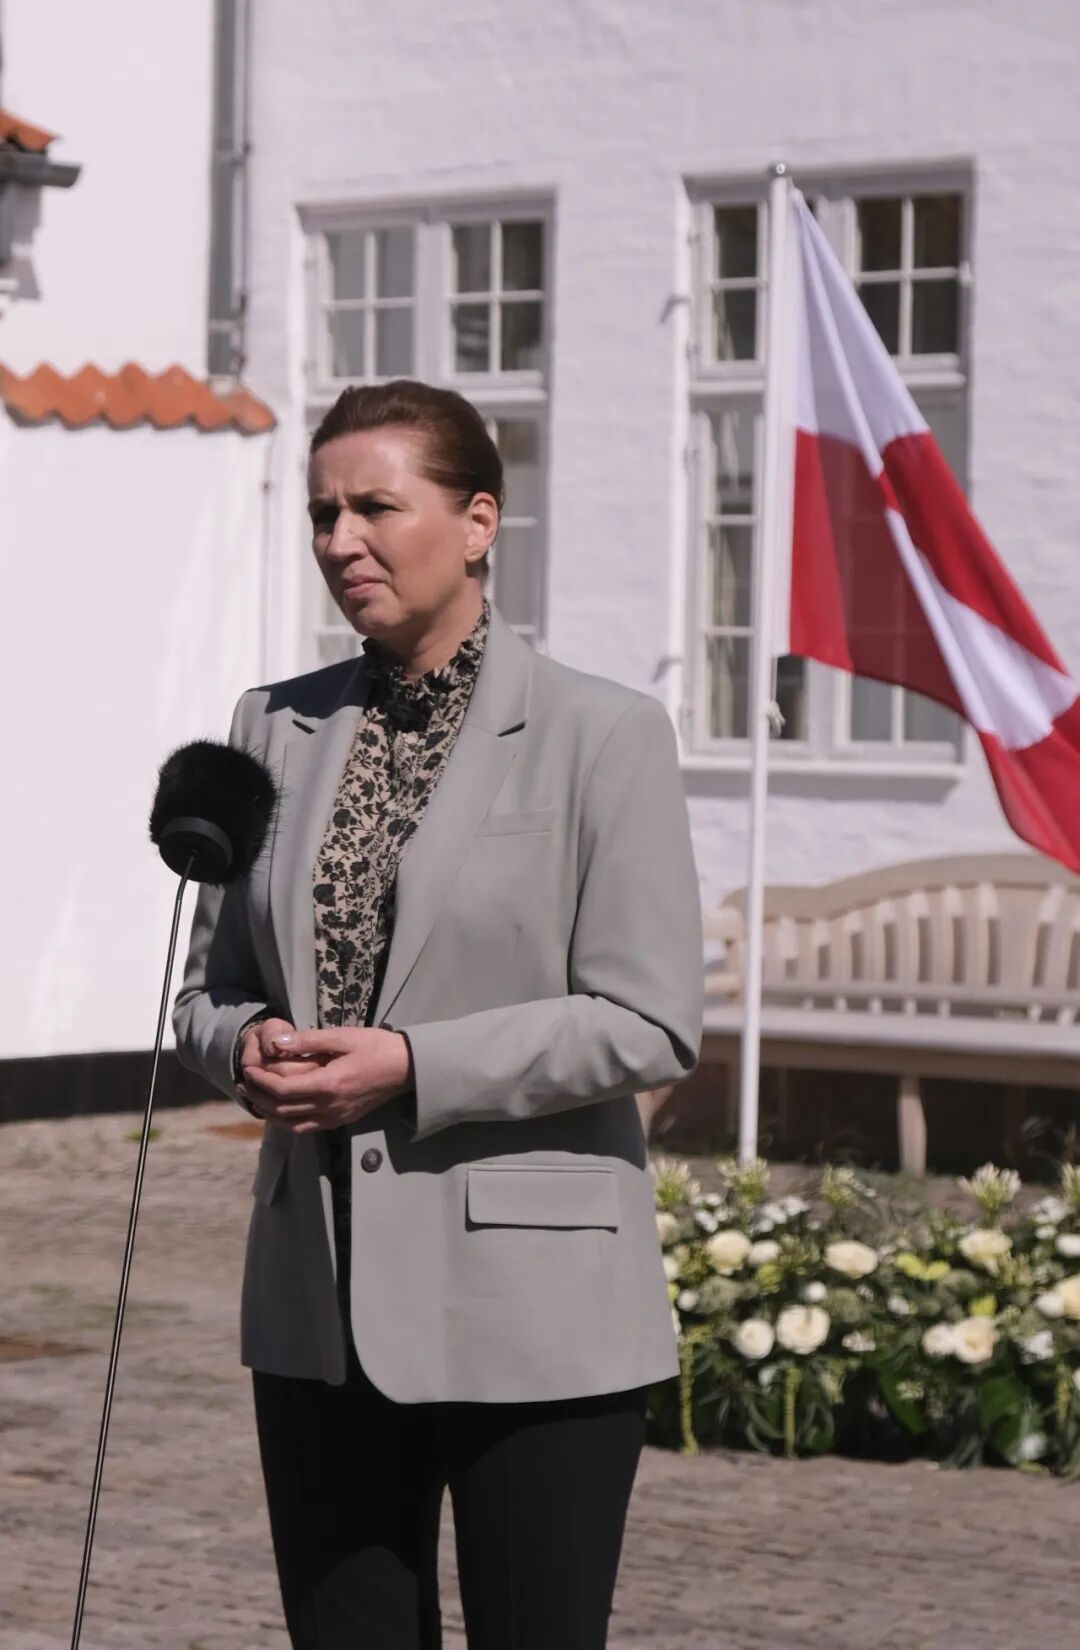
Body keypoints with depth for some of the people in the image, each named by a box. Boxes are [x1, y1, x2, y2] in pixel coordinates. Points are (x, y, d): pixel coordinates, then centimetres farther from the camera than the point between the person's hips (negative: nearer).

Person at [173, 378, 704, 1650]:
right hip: (321, 1306, 5)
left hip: (528, 1307, -5)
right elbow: (208, 984, 16)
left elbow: (649, 1024, -11)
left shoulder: (602, 735, -6)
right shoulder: (279, 727, 9)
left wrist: (415, 1067, -19)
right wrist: (249, 1047, -8)